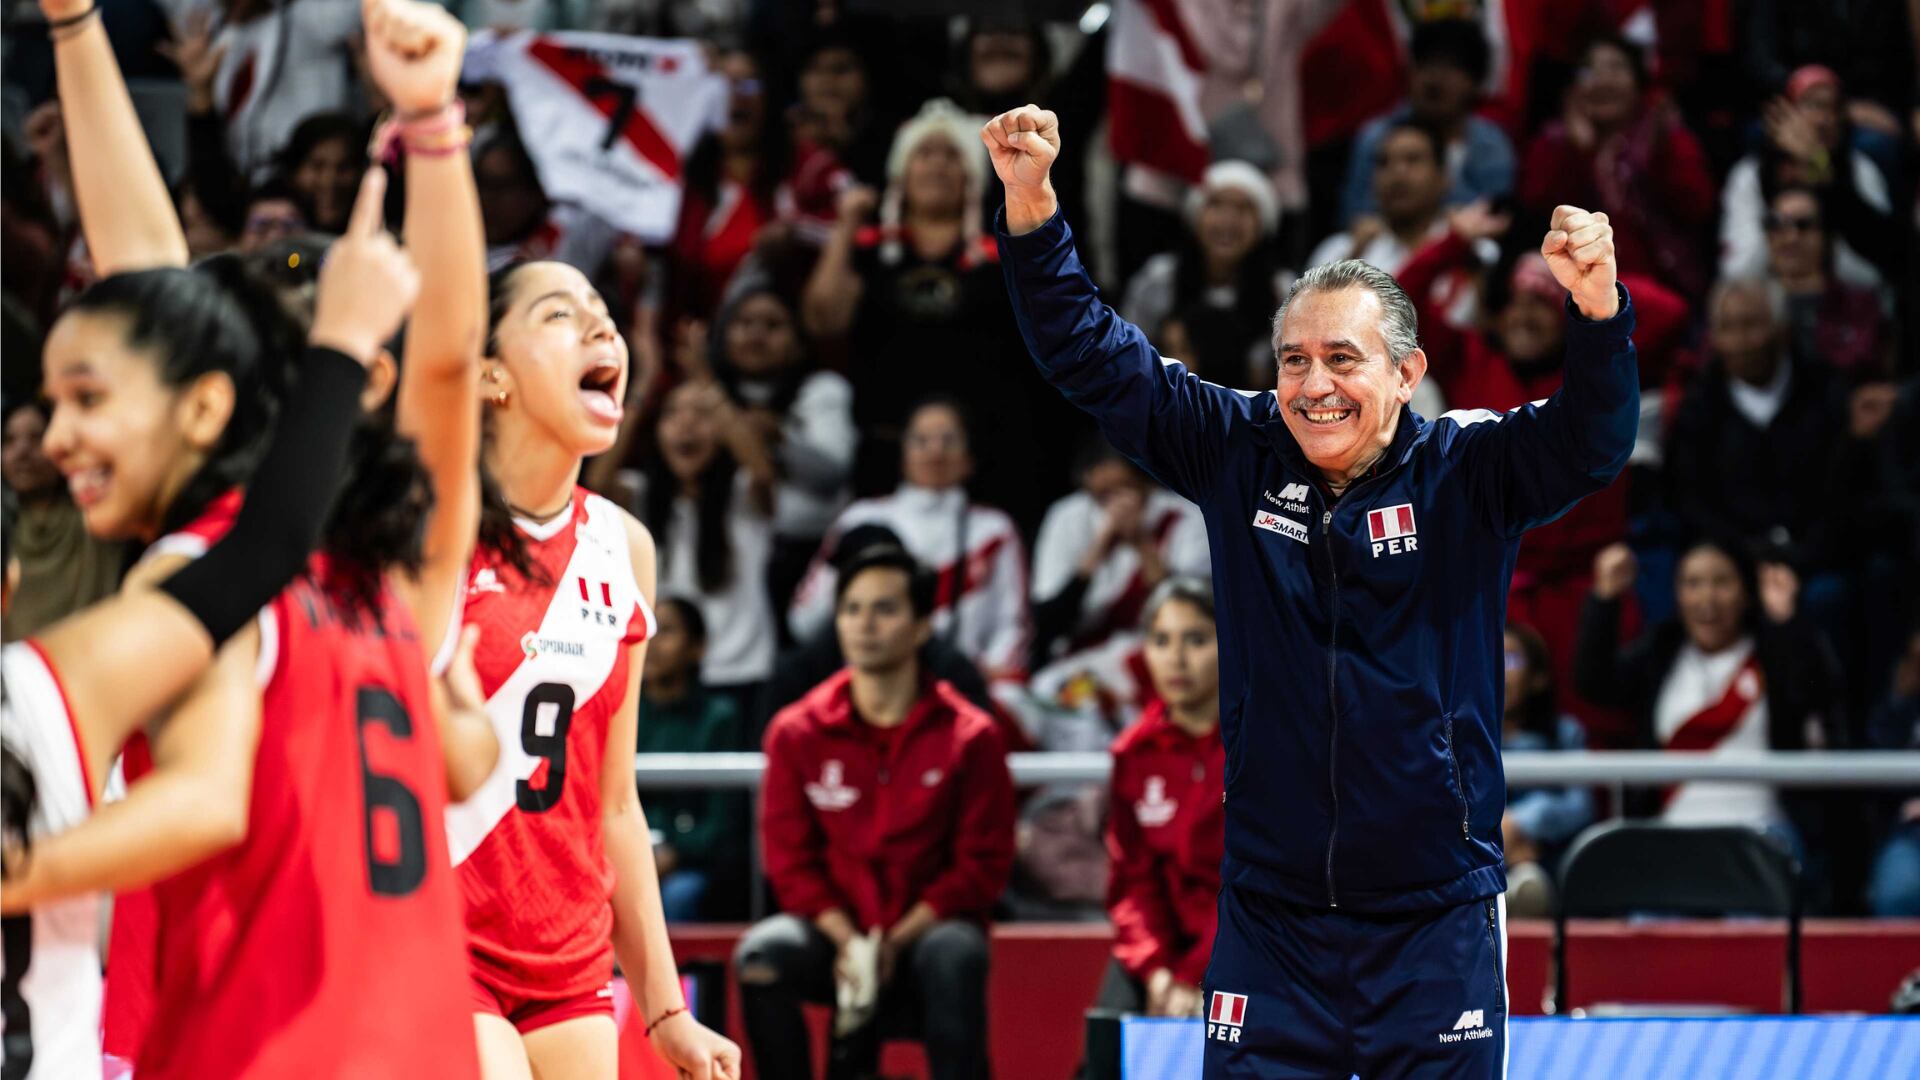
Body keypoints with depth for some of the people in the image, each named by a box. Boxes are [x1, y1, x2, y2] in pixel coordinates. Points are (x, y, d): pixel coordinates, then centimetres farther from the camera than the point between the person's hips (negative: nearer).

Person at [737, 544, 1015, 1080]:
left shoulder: (969, 737, -4)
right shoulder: (798, 732, 1)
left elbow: (983, 865, -3)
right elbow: (788, 859, 2)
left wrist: (896, 941, -14)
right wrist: (845, 939, -14)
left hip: (925, 929, -2)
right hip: (833, 929, 2)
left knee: (955, 955, -36)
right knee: (760, 956, -29)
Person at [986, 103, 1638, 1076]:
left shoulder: (1465, 474, -5)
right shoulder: (1238, 456, 2)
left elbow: (1590, 441, -21)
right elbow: (1091, 354, 3)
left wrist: (1596, 308, -40)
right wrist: (1031, 206, -10)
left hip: (1435, 916, -2)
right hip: (1270, 915, 2)